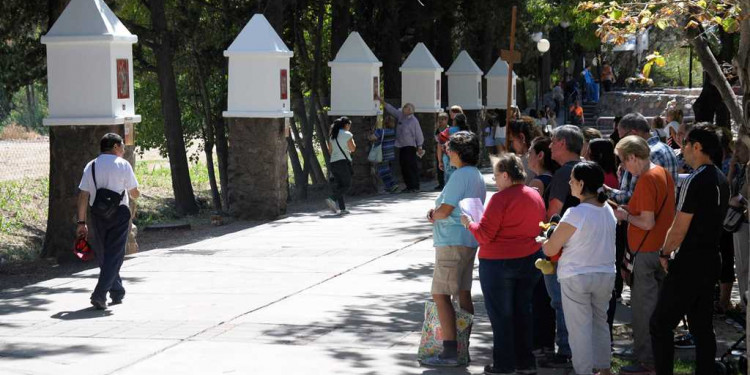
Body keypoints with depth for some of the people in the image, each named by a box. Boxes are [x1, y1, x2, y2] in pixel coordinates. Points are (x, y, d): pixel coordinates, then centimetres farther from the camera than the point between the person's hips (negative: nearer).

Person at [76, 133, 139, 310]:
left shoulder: (91, 166, 6)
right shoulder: (123, 165, -3)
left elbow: (83, 195, 1)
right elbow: (135, 194, -1)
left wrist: (82, 222, 3)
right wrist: (134, 194, 24)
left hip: (97, 215, 4)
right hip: (119, 213, -4)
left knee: (103, 255, 18)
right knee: (114, 256, -2)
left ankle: (117, 292, 27)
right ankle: (100, 294, -15)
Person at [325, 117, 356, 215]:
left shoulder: (332, 136, 14)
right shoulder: (347, 134, -6)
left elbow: (330, 150, 16)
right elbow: (353, 149, -3)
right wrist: (352, 140, 12)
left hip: (333, 162, 7)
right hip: (344, 162, -7)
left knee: (339, 185, 8)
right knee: (347, 185, -3)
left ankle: (342, 208, 3)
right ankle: (332, 199, -22)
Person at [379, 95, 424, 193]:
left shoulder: (414, 121, -9)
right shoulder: (400, 116, 9)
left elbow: (419, 134, -8)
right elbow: (391, 109, 17)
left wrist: (419, 147, -9)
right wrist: (383, 102, 13)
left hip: (410, 146, -7)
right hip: (401, 146, 7)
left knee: (412, 167, -8)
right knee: (403, 166, 8)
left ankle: (415, 187, -6)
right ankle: (409, 186, 16)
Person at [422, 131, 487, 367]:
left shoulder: (460, 175, -17)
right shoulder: (477, 176, 14)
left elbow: (445, 210, -19)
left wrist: (434, 215, 2)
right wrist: (437, 212, 6)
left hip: (452, 241, -10)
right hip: (469, 240, 10)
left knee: (441, 295, -9)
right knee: (463, 293, 13)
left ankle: (450, 352, -13)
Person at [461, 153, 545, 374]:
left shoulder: (501, 198, -18)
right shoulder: (535, 196, 5)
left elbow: (484, 234, -18)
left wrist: (469, 223, 0)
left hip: (499, 263, -7)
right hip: (530, 260, 7)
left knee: (500, 315, 3)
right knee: (523, 311, 15)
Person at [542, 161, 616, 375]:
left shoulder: (575, 214, -19)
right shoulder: (608, 210, 2)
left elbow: (550, 250, -15)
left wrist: (542, 242, 7)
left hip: (576, 278, -7)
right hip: (606, 275, 7)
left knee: (580, 327, 1)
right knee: (600, 322, 19)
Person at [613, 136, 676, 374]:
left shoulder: (646, 181, -19)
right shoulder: (663, 173, 9)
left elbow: (647, 222, -23)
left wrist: (626, 216, -7)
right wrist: (632, 209, 12)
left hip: (647, 253, -9)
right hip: (663, 249, 9)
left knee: (643, 307, -1)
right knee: (659, 304, 17)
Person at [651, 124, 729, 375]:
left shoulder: (695, 181, -18)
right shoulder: (721, 180, 10)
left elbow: (680, 227, -18)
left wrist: (665, 253, -2)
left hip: (689, 264, -9)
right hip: (711, 260, 9)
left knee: (661, 324, -4)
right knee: (703, 327, 12)